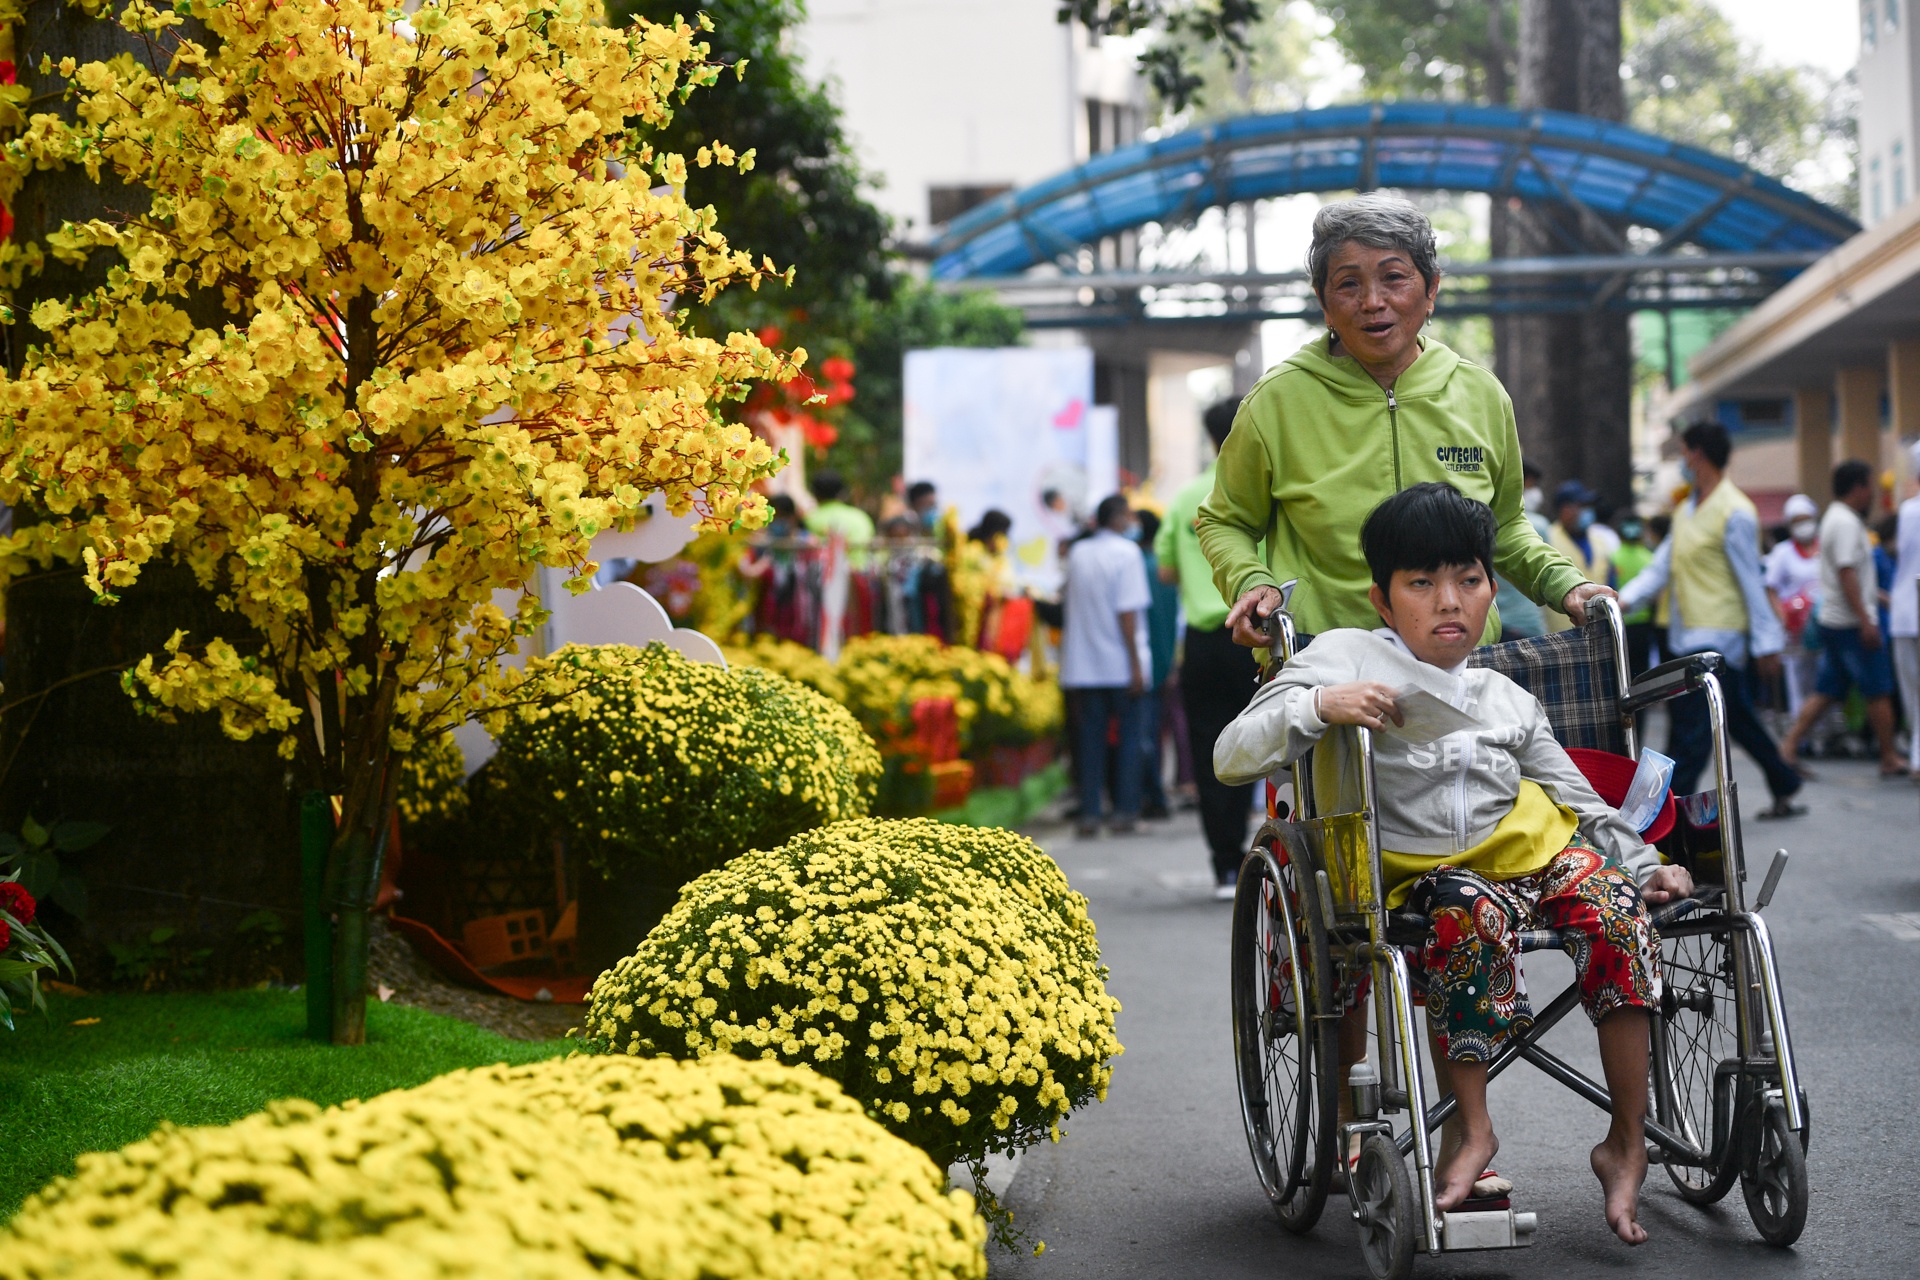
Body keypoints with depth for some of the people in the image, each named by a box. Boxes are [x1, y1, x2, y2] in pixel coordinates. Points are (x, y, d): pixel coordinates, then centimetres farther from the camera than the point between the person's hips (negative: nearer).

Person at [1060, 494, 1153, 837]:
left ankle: (1089, 813, 1)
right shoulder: (1126, 552, -8)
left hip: (1083, 664, 4)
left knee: (1090, 740, 6)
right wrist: (1136, 663, -12)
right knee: (1130, 737, 4)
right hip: (1121, 664, -4)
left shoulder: (1078, 553, 8)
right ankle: (1124, 811, 1)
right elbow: (1127, 612, -13)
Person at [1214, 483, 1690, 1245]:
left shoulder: (1505, 698, 17)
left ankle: (1627, 1141, -18)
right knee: (1470, 914, -37)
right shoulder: (1345, 659, 0)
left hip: (1532, 850, 4)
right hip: (1426, 873, -4)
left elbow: (1580, 800, 24)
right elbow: (1233, 757, -9)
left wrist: (1645, 865, 15)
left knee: (1614, 901, -24)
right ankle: (1471, 1127, -23)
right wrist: (1318, 705, -24)